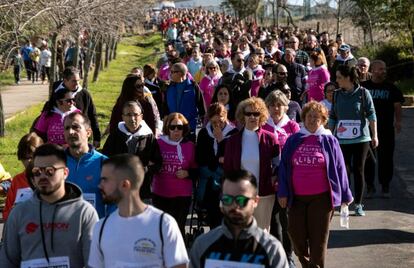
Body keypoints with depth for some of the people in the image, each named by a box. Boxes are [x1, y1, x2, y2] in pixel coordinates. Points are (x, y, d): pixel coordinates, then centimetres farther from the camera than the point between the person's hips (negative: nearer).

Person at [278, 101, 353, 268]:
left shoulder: (329, 141, 1)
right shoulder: (293, 140, 6)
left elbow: (339, 168, 3)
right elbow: (284, 167, 8)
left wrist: (345, 195, 4)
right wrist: (283, 192, 2)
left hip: (321, 198, -2)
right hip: (297, 197, 2)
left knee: (318, 238, 1)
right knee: (296, 235, 5)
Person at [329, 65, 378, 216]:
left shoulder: (363, 93, -4)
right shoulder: (337, 95, 6)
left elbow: (371, 115, -3)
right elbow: (333, 117, 12)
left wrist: (374, 135, -6)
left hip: (360, 138, -2)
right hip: (342, 139, 2)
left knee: (358, 170, 2)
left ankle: (358, 204, 10)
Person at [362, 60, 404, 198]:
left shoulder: (391, 87, 5)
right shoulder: (364, 87, 5)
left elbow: (397, 105, 5)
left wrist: (398, 121, -7)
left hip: (386, 129, 0)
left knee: (386, 158, 1)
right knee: (367, 158, 4)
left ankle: (385, 186, 11)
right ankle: (370, 186, 14)